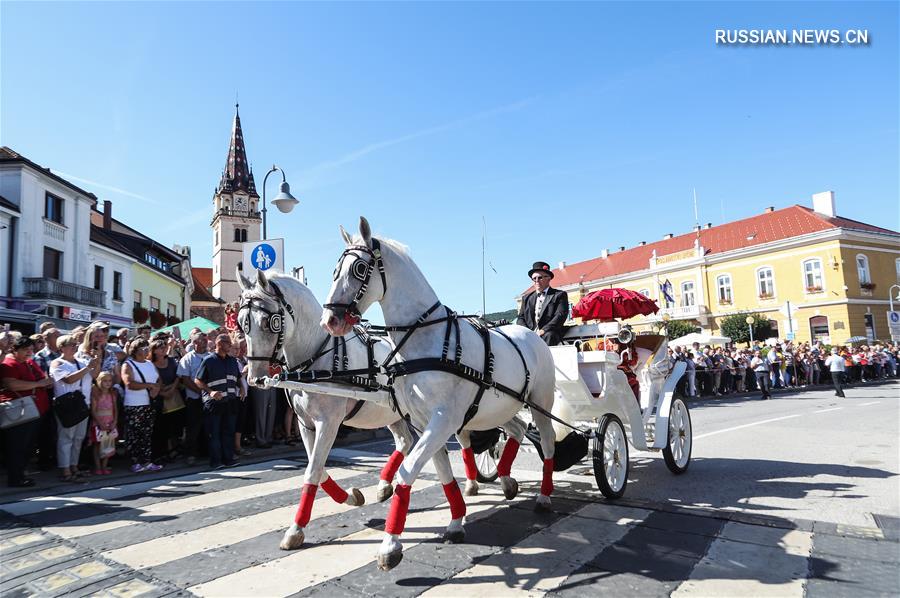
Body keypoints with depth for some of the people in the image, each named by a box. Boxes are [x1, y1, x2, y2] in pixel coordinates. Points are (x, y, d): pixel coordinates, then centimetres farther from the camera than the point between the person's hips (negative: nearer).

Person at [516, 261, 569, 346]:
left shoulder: (559, 295, 11)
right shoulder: (527, 298, 24)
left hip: (550, 334, -3)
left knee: (548, 335, -37)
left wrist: (543, 330, -18)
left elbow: (560, 316, -3)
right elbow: (520, 318, 16)